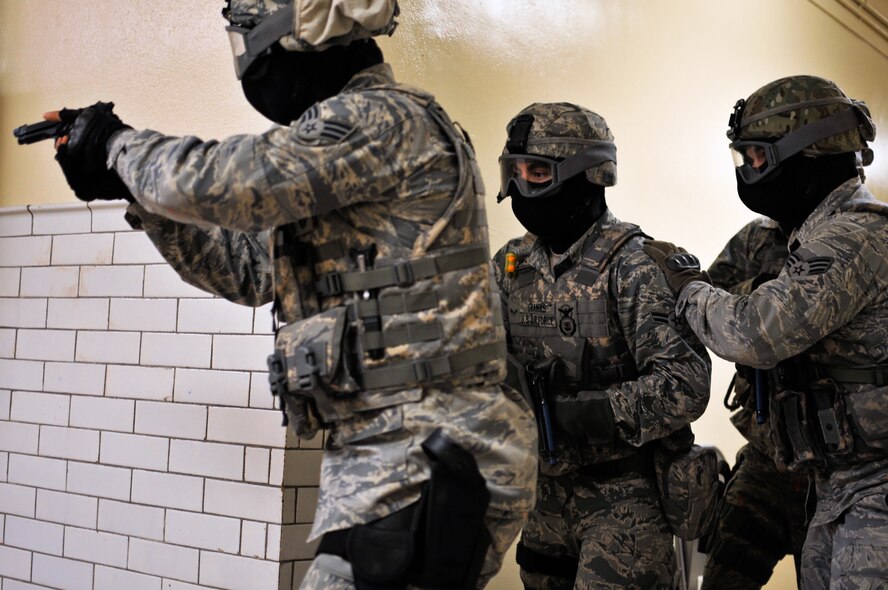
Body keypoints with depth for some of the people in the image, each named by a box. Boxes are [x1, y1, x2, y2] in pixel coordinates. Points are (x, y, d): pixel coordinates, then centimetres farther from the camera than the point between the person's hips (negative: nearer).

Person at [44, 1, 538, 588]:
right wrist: (136, 191, 19)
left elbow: (215, 182, -17)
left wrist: (118, 143, 3)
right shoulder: (349, 128, 18)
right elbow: (248, 269, 23)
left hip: (420, 461, -9)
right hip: (384, 451, 9)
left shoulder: (384, 119, -12)